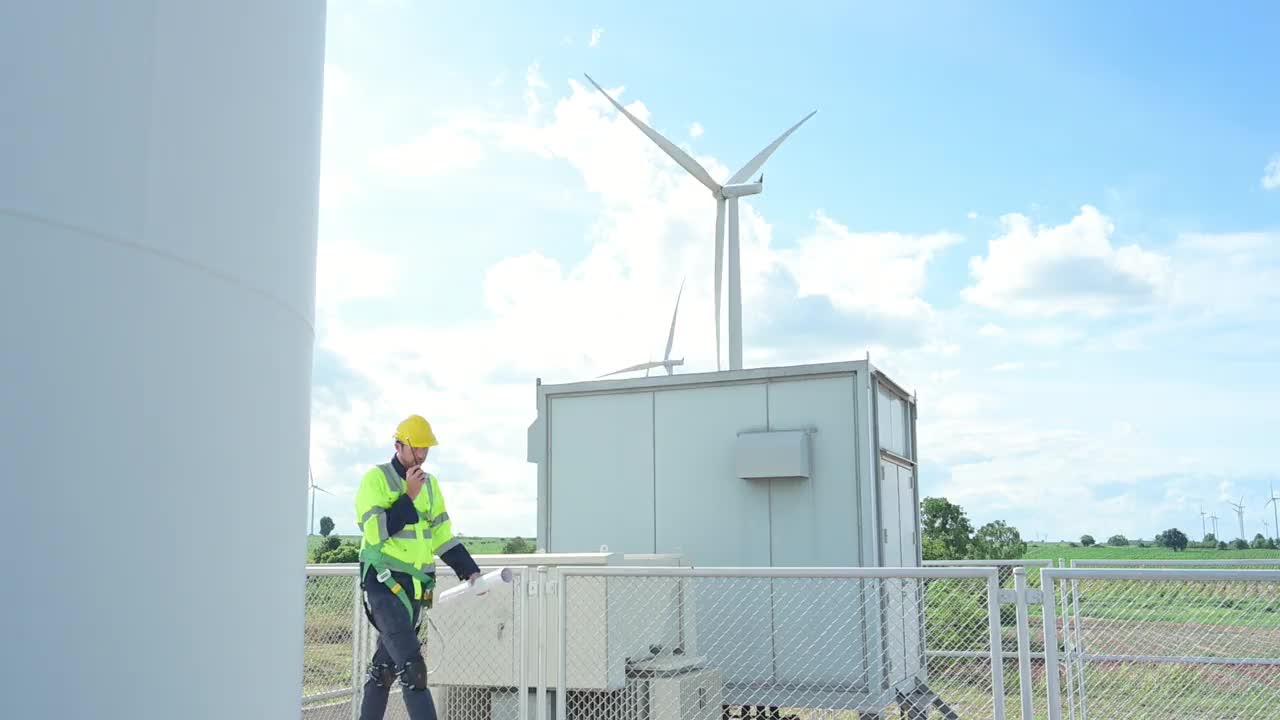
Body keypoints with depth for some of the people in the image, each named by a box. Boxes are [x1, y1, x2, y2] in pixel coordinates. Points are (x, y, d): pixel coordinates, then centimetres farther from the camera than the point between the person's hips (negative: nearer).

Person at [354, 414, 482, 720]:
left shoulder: (430, 484, 14)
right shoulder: (376, 478, -7)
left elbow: (443, 537, 15)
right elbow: (376, 531, -18)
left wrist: (470, 572, 4)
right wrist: (408, 496, -18)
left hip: (417, 585, 7)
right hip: (385, 582, -7)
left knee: (386, 663, 14)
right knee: (411, 665, -15)